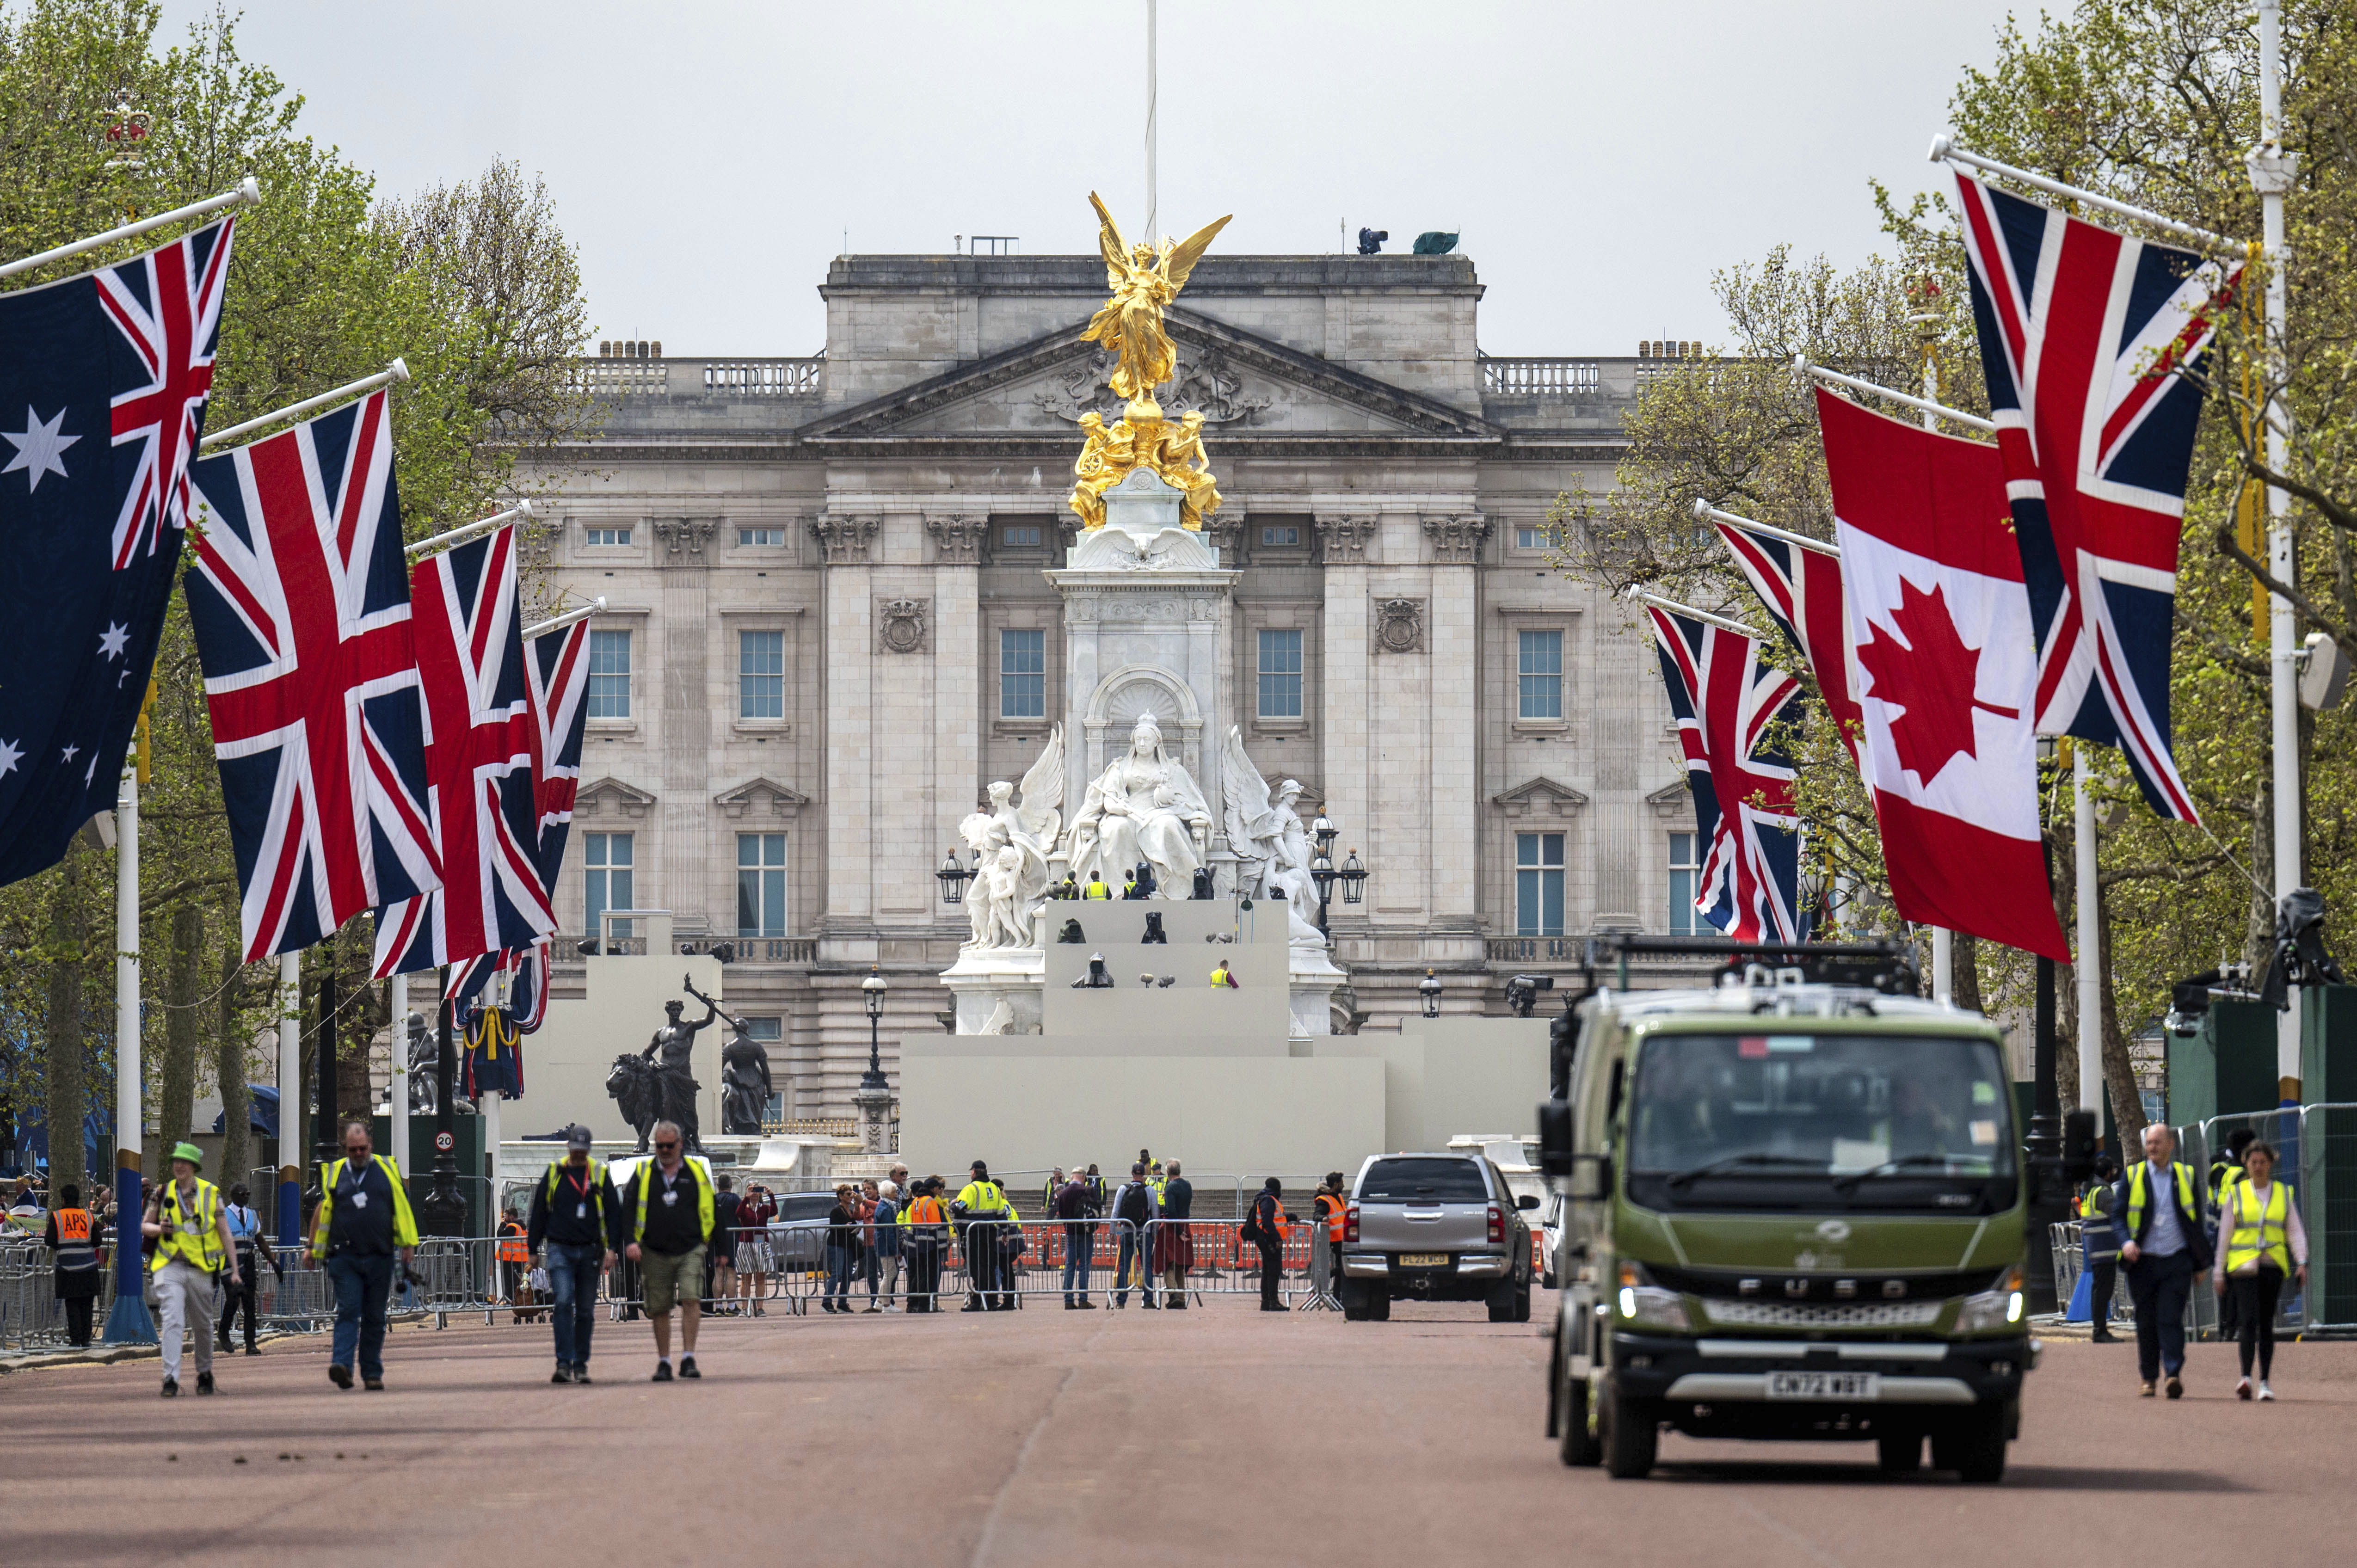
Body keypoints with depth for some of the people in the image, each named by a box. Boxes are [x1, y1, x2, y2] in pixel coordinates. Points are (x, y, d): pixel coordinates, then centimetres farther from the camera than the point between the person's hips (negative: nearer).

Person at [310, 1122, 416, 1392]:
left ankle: (372, 1372, 11)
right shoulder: (334, 1173, 8)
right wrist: (313, 1248, 12)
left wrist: (408, 1244, 3)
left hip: (380, 1258, 1)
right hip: (344, 1257, -1)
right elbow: (321, 1212, 13)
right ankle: (341, 1365, -22)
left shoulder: (387, 1170, 8)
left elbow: (402, 1207, 9)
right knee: (348, 1312, -13)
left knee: (375, 1317, 6)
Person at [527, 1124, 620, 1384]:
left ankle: (581, 1365, 15)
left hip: (589, 1252, 1)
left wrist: (611, 1248, -4)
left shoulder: (600, 1175, 6)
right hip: (559, 1250, -1)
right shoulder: (554, 1174, 6)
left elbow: (613, 1213, 6)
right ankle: (564, 1363, -20)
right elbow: (538, 1213, 12)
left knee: (586, 1311, 5)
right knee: (563, 1303, -17)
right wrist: (533, 1250, 10)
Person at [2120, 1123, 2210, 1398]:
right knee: (2146, 1322, 5)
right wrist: (2126, 1242, -17)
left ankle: (2174, 1374, -19)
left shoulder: (2186, 1176, 9)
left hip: (2177, 1262, -1)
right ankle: (2149, 1378, 16)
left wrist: (2200, 1264, 13)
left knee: (2171, 1319, -13)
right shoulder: (2133, 1176, 7)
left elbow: (2196, 1219, 14)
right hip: (2144, 1261, 1)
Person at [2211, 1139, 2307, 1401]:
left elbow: (2295, 1231, 9)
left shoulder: (2284, 1194, 11)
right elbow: (2224, 1234, 10)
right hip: (2243, 1265, -2)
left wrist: (2301, 1262, -5)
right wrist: (2219, 1271, 10)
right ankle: (2246, 1378, -26)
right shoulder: (2236, 1193, 7)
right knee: (2248, 1319, -18)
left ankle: (2265, 1382, 12)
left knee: (2266, 1323, 5)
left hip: (2273, 1265, 2)